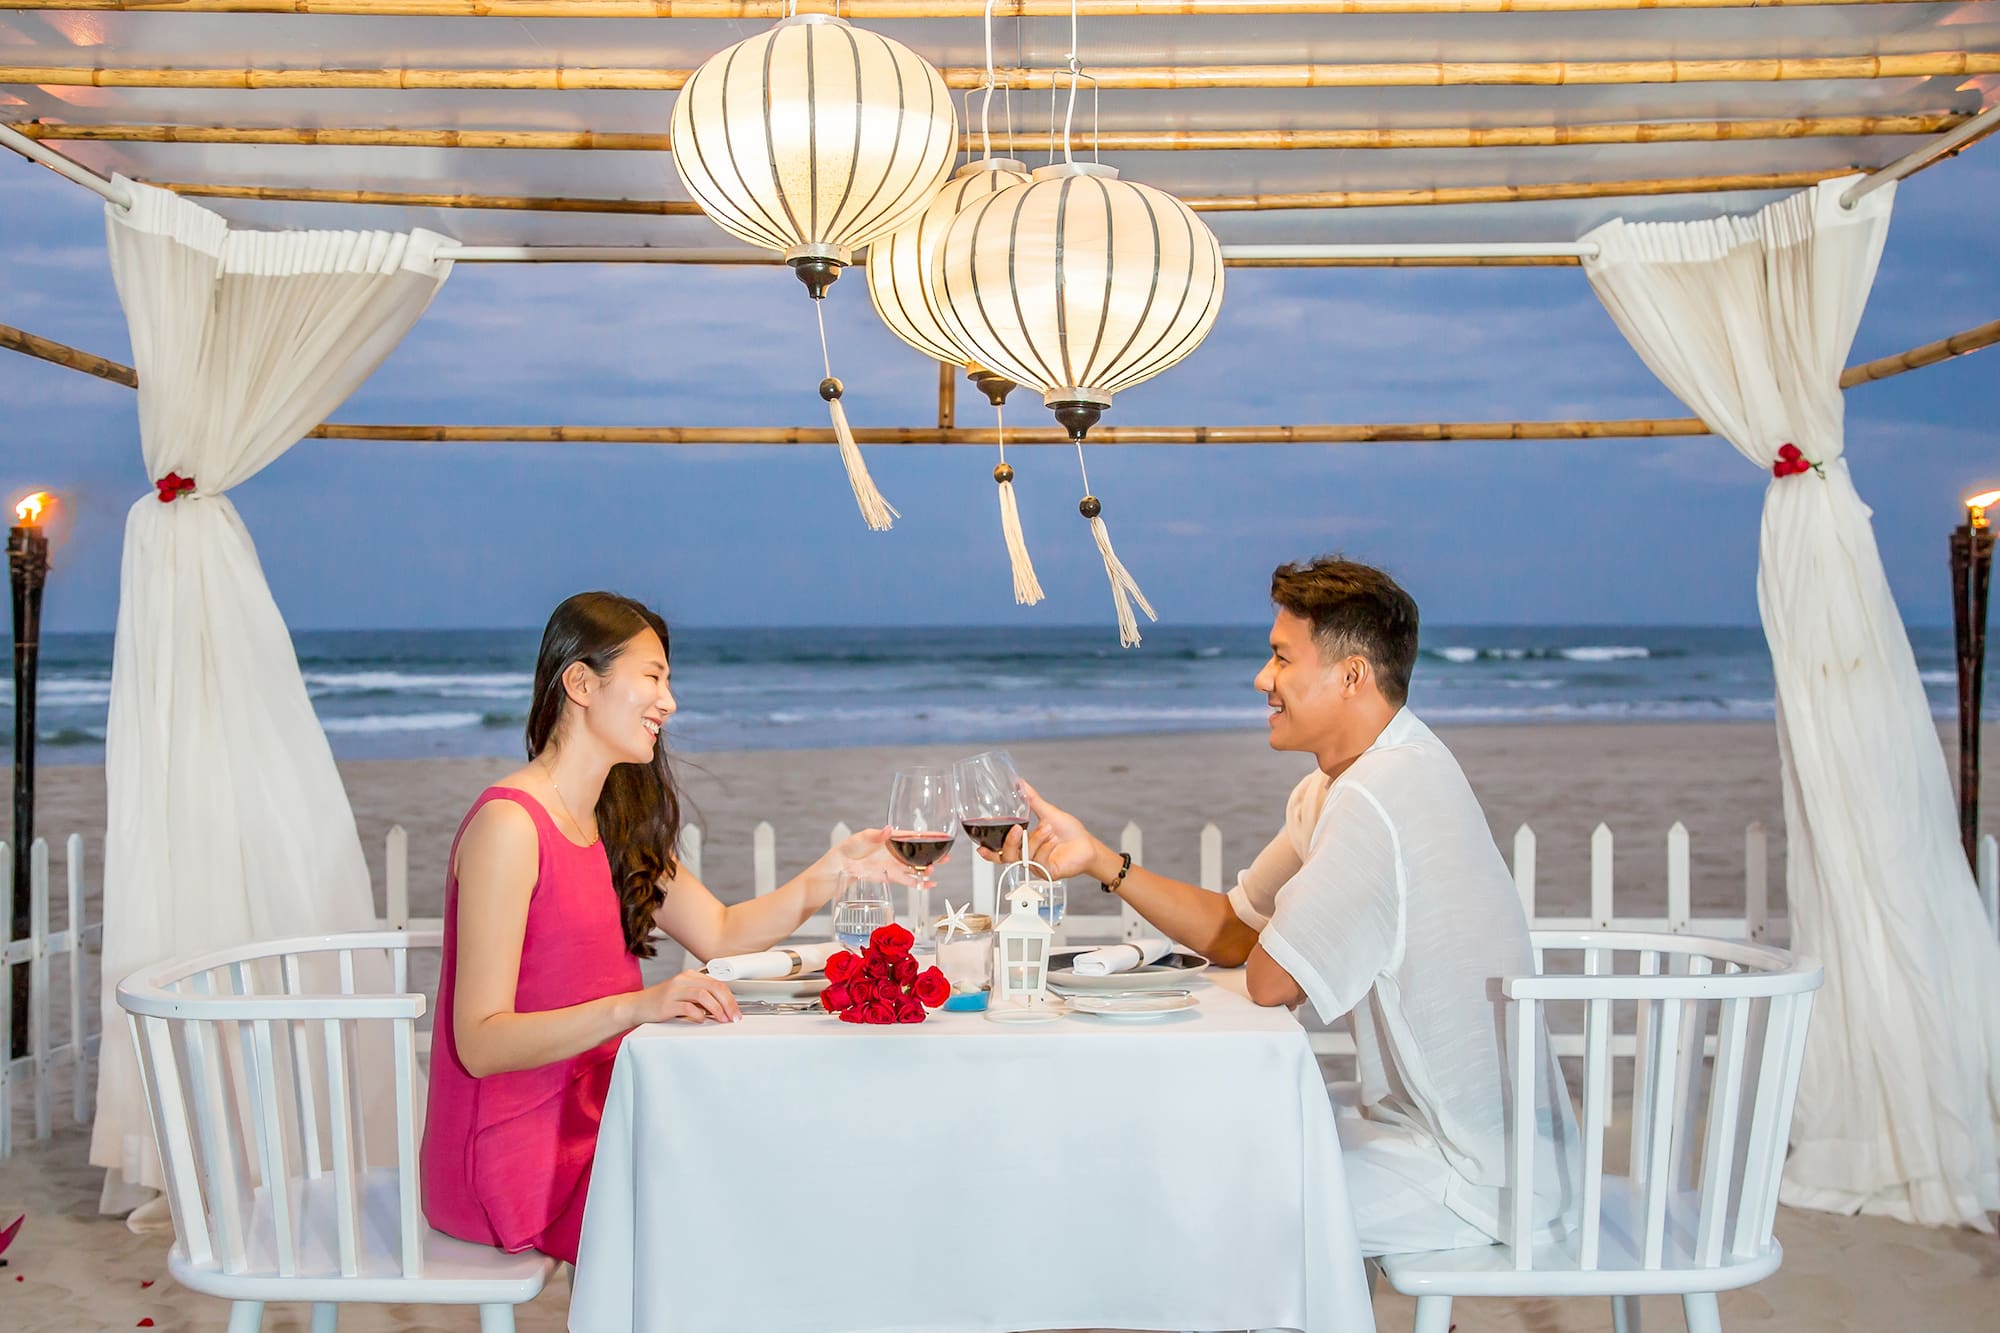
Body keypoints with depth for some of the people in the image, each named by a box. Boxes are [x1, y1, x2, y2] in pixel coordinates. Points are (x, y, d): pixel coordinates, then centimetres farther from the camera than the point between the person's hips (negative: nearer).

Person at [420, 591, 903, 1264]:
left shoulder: (614, 825, 14)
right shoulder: (509, 824, -16)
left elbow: (722, 933, 13)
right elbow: (480, 1043, -21)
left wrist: (836, 868, 1)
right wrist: (633, 1006, -32)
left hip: (589, 1123, 9)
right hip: (518, 1154, -9)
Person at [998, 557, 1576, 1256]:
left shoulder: (1375, 799, -26)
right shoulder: (1331, 790, 7)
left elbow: (1270, 980, -20)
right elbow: (1235, 934, 11)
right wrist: (1099, 859, 5)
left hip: (1476, 1172, -9)